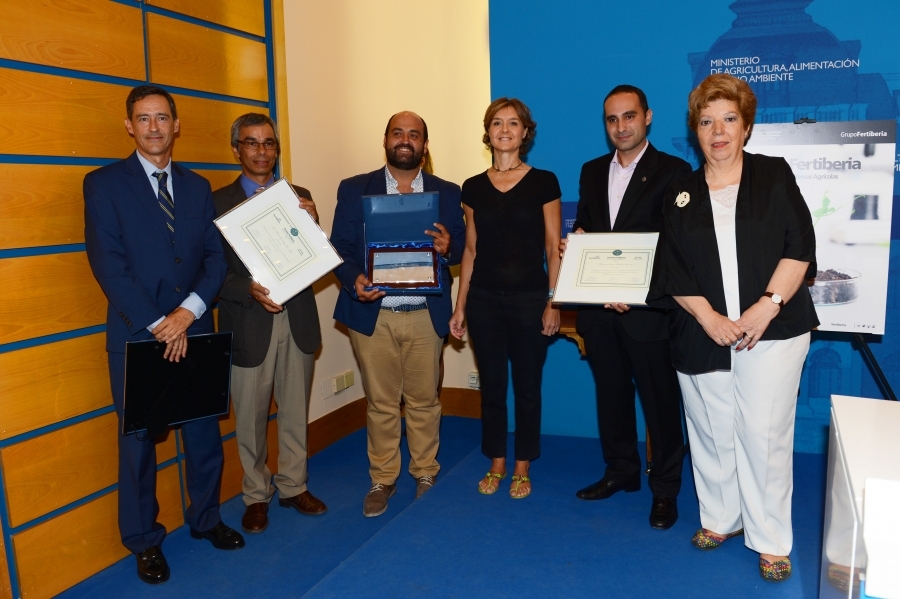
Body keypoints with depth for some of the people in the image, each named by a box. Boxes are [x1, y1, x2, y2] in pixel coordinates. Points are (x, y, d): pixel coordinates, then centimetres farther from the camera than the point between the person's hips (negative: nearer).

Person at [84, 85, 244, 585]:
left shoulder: (198, 186, 10)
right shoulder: (104, 183, -1)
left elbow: (217, 256, 3)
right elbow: (108, 263, -10)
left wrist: (188, 311, -12)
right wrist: (158, 324, -15)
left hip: (194, 330, 3)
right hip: (136, 335, -3)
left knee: (204, 431, 12)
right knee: (139, 440, 8)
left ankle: (206, 518, 32)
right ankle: (144, 541, 26)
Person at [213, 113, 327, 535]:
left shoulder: (299, 197, 8)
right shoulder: (218, 202, -1)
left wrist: (311, 224, -13)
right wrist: (250, 289, -22)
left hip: (298, 321, 3)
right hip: (248, 325, -2)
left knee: (295, 412, 14)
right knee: (251, 418, 9)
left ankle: (293, 486, 32)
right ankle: (256, 495, 28)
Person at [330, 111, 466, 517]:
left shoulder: (447, 193, 8)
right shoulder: (354, 190, 5)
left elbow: (462, 249, 7)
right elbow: (340, 248, 1)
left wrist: (448, 248, -17)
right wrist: (354, 279, -19)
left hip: (426, 316, 1)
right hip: (373, 316, 0)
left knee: (424, 401, 9)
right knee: (380, 404, 9)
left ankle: (426, 474, 27)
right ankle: (382, 479, 24)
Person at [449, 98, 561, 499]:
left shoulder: (543, 182, -2)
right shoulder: (473, 188, 6)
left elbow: (553, 248, -2)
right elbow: (470, 250, 9)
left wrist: (553, 303, -8)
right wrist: (460, 306, 6)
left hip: (529, 298, -2)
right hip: (484, 299, 3)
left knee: (527, 385, 7)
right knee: (491, 384, 11)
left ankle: (522, 469, 24)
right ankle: (496, 464, 27)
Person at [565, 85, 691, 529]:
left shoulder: (673, 172, -5)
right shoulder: (592, 171, 13)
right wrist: (575, 244, -5)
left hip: (647, 309, -5)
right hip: (596, 307, 5)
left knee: (660, 400, 6)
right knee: (611, 393, 16)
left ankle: (665, 488, 22)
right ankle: (620, 471, 33)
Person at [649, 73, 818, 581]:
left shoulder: (775, 175, 5)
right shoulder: (680, 194, 8)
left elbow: (799, 247, -2)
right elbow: (672, 269, 2)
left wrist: (767, 306, -14)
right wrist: (709, 318, -11)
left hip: (772, 331, -2)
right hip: (702, 335, 2)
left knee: (764, 436, 0)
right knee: (711, 434, 9)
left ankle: (771, 541, 15)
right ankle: (720, 519, 28)